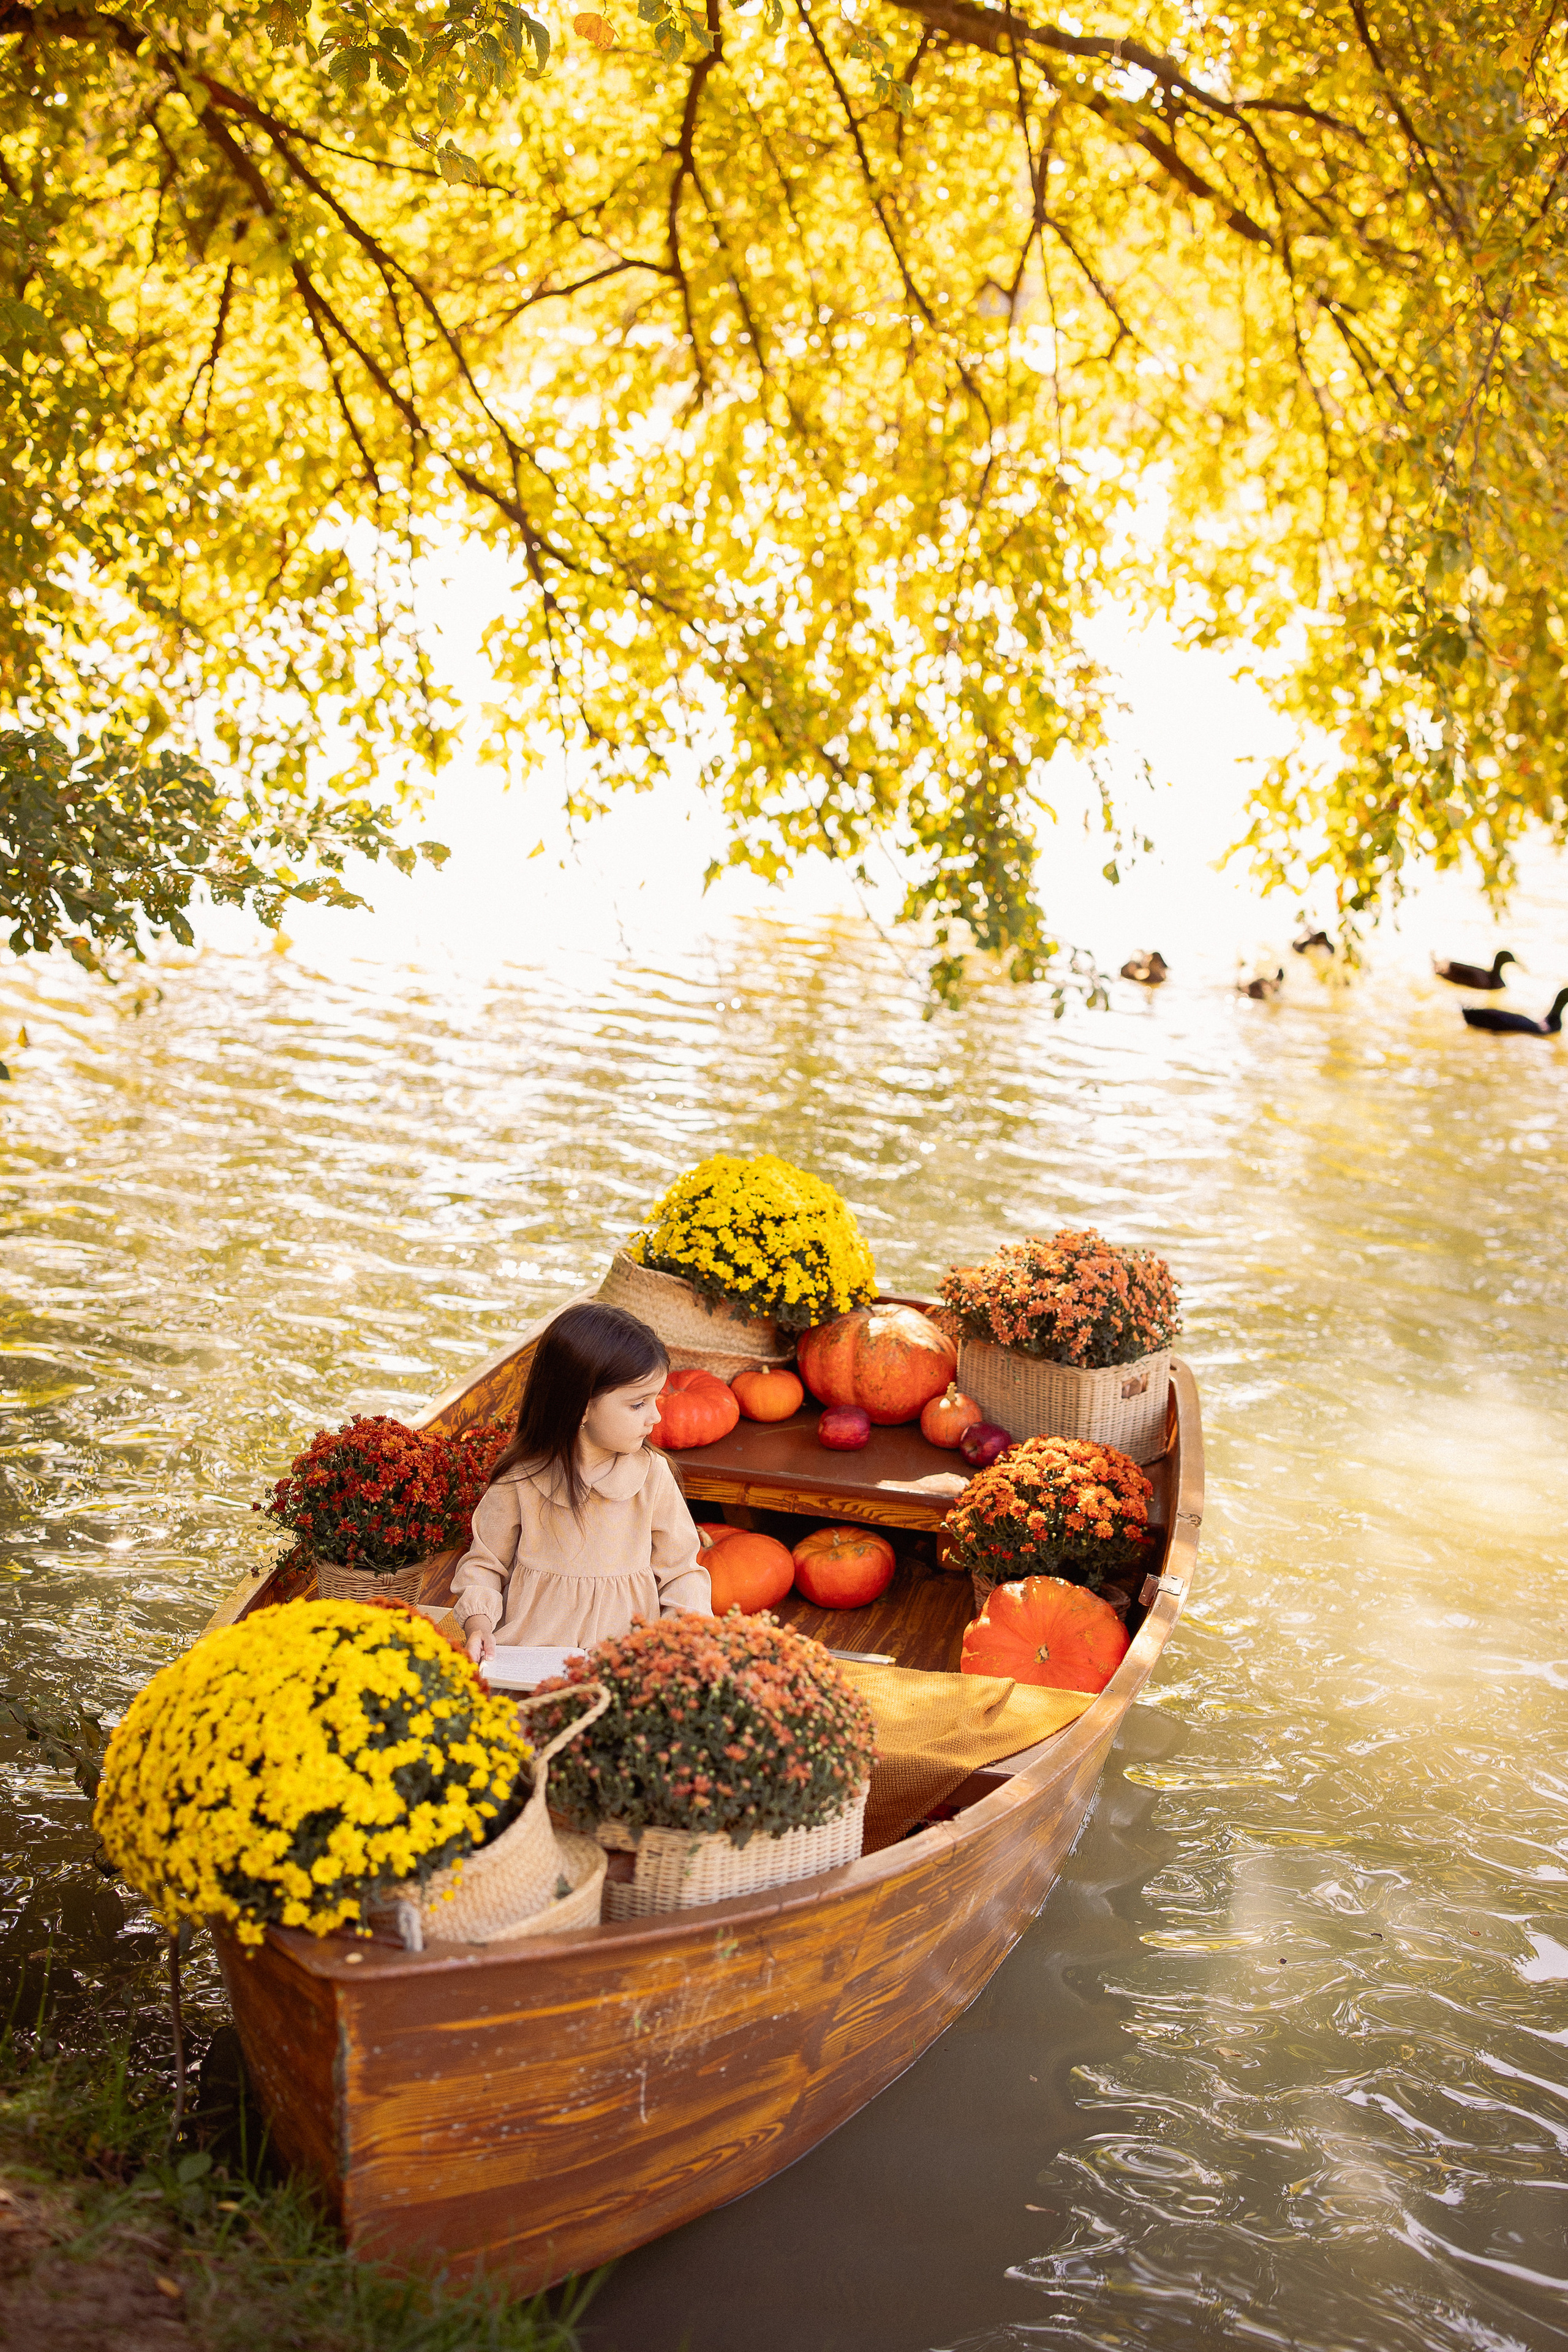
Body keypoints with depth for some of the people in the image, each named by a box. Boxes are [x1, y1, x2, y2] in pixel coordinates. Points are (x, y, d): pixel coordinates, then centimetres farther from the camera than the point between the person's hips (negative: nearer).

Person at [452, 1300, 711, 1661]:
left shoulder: (652, 1475, -1)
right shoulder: (518, 1480, -4)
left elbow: (681, 1571, 8)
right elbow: (484, 1563, 10)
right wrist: (479, 1623, -8)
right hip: (529, 1653, -2)